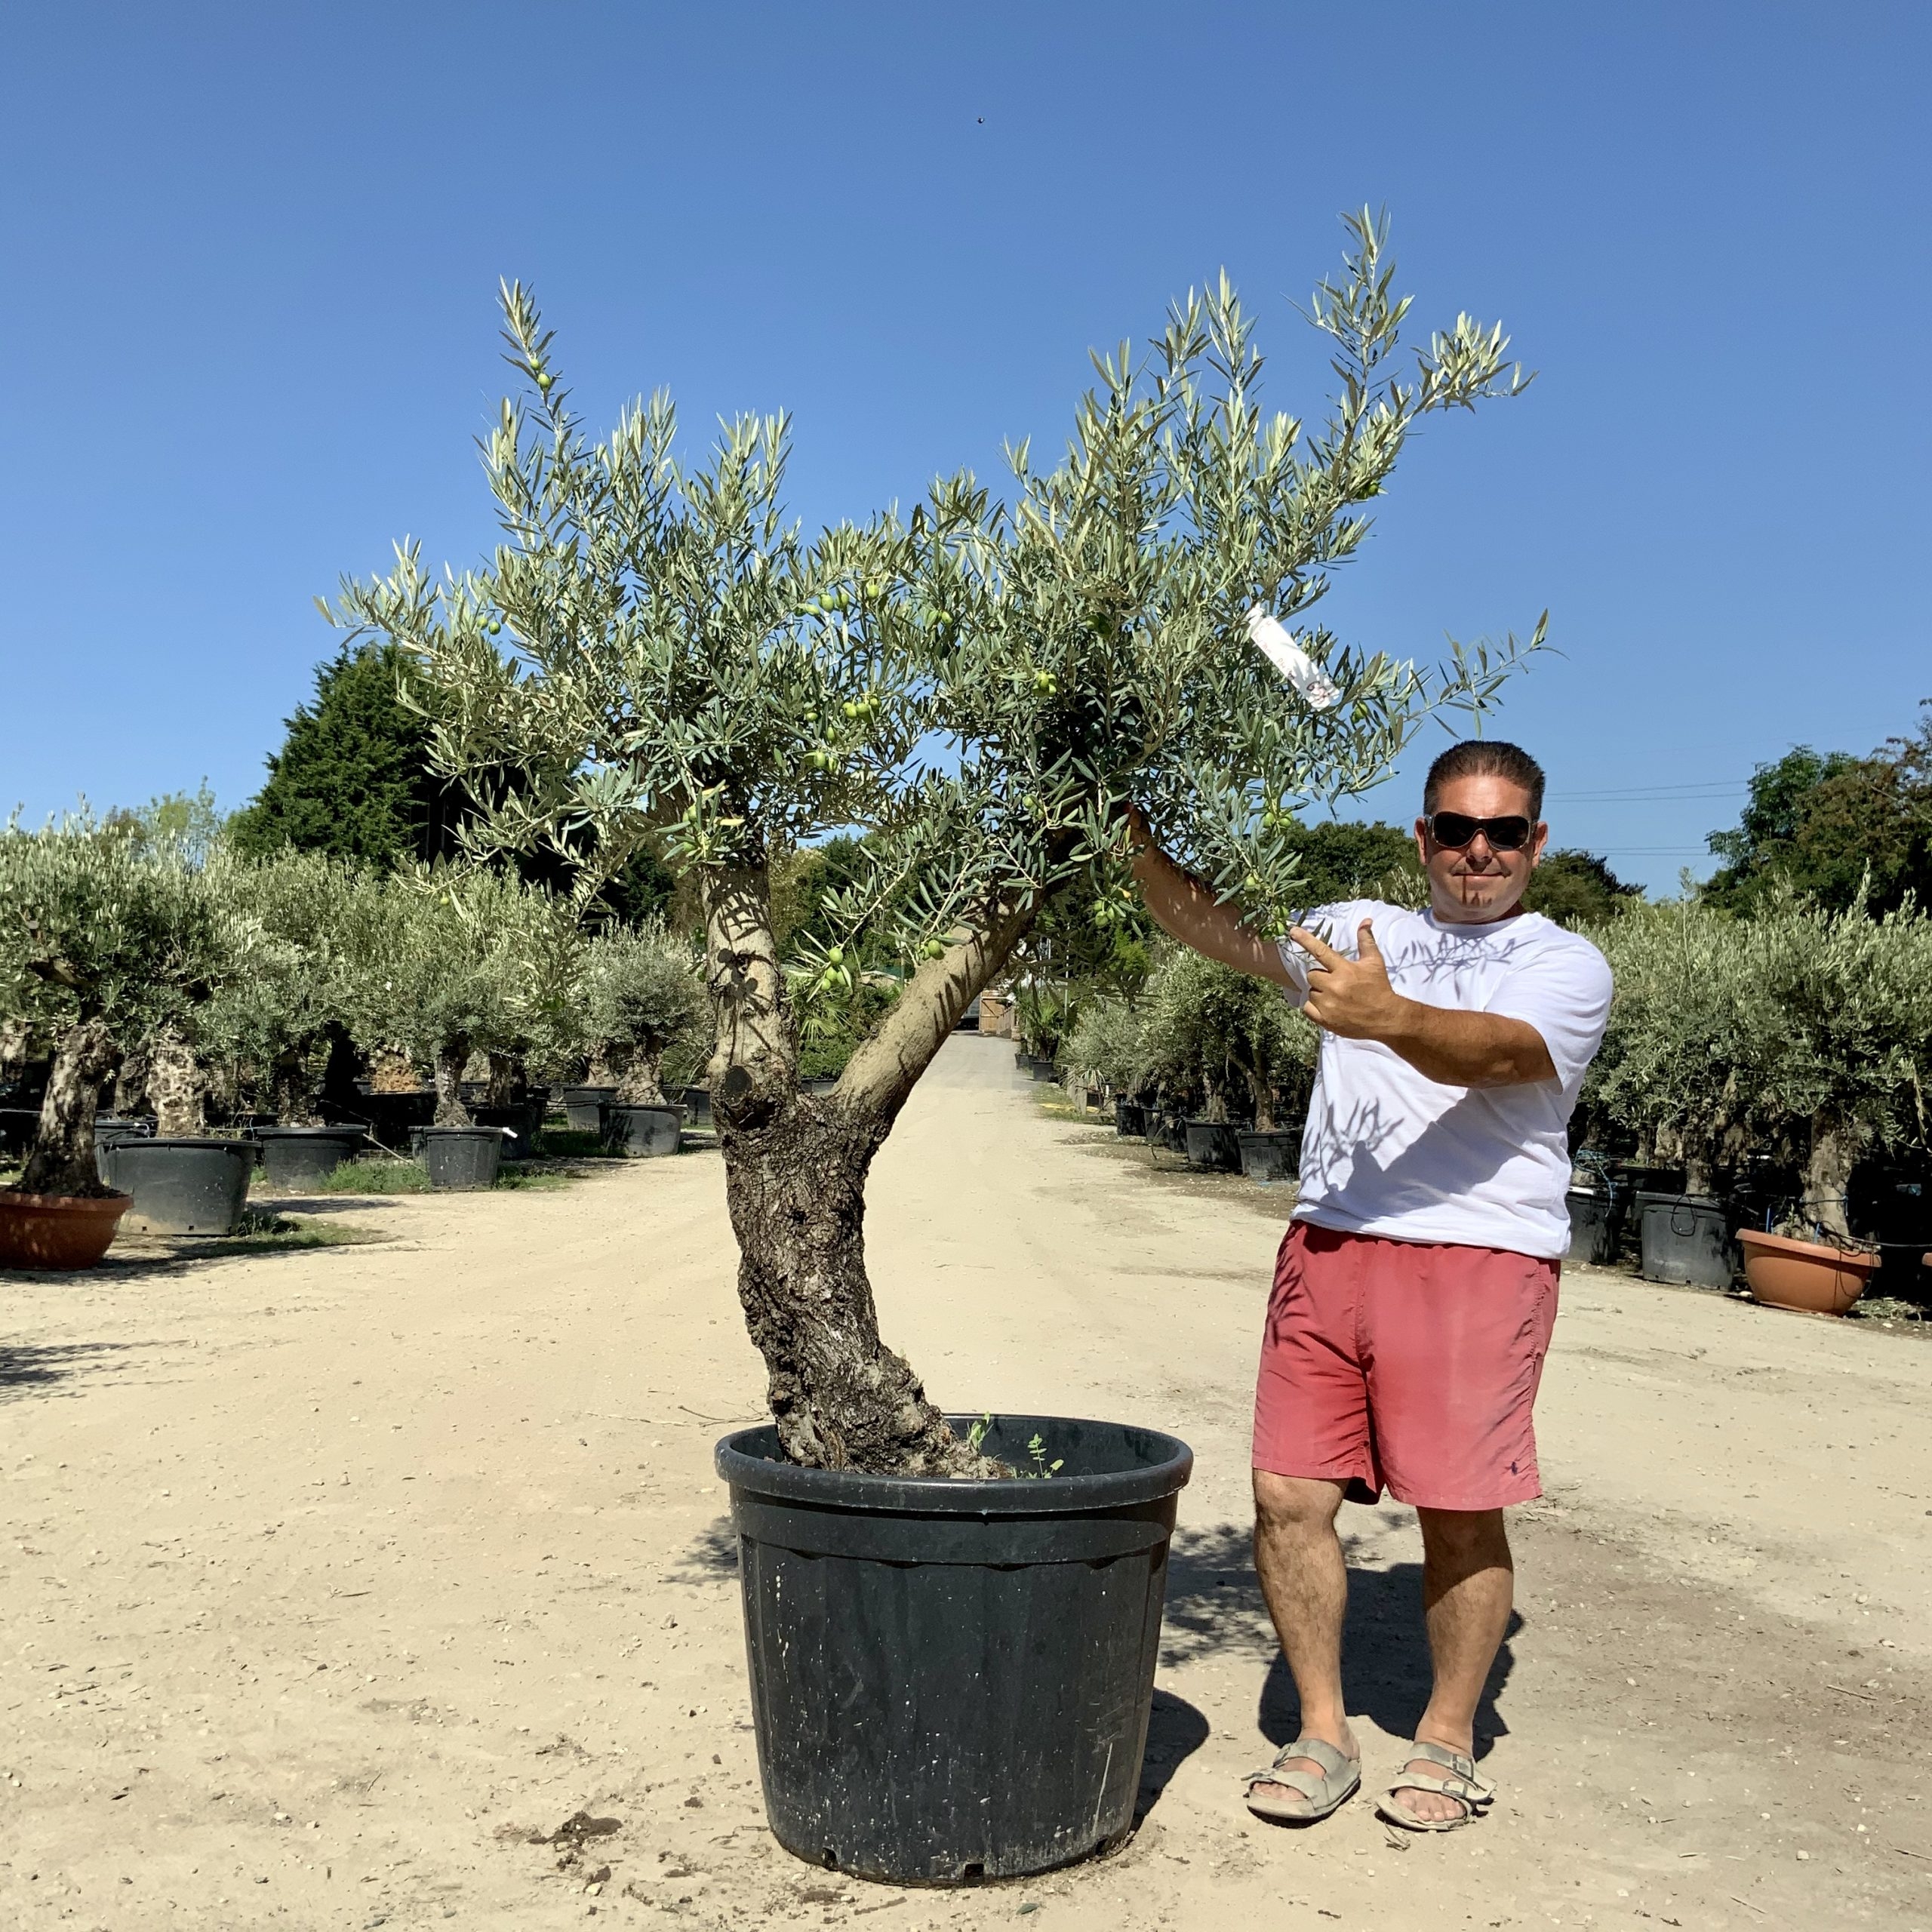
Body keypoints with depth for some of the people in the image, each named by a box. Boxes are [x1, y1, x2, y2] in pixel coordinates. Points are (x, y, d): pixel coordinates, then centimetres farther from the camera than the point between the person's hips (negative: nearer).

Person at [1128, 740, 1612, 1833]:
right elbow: (1206, 924, 14)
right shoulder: (1361, 930, 19)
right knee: (1291, 1493, 0)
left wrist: (1384, 1017, -36)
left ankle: (1448, 1740, 22)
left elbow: (1493, 1050, -17)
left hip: (1481, 1259, -4)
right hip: (1331, 1247, 4)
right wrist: (1143, 830, -2)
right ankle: (1323, 1733, 18)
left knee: (1461, 1513, -1)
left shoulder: (1568, 966, 5)